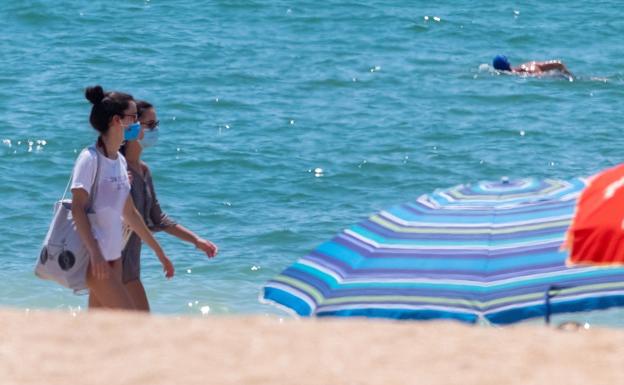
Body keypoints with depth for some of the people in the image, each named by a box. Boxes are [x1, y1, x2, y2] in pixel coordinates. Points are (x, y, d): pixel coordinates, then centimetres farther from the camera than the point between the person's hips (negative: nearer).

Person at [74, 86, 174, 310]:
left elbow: (129, 213, 20)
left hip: (113, 256, 8)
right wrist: (94, 253, -27)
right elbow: (78, 208, -18)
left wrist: (158, 251, 24)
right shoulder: (90, 159, -12)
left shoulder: (120, 161, 13)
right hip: (94, 258, -8)